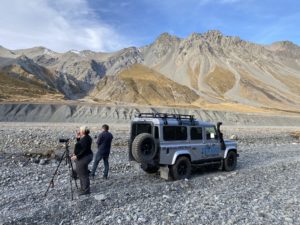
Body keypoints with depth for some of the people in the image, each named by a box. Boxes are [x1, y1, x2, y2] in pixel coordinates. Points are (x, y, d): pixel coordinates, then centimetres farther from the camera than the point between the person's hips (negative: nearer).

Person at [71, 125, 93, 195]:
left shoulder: (85, 139, -21)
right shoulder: (84, 138, 11)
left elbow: (84, 150, -24)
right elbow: (80, 146, 19)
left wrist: (77, 156, -24)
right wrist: (78, 138, 10)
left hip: (83, 158, -11)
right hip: (83, 157, 11)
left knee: (83, 174, -1)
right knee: (80, 173, 20)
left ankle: (86, 190, 9)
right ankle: (83, 187, 33)